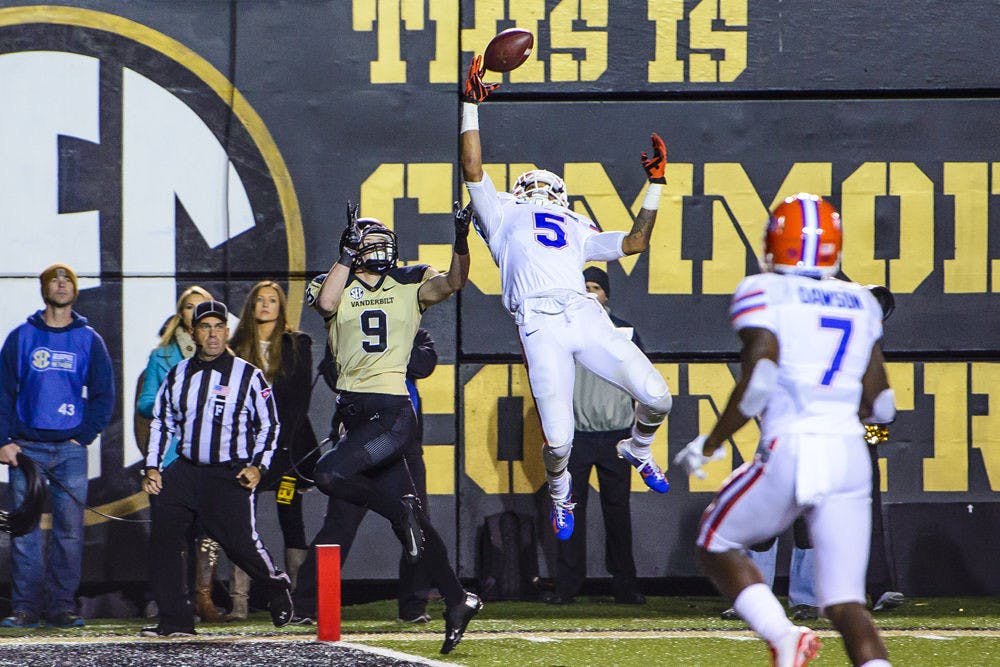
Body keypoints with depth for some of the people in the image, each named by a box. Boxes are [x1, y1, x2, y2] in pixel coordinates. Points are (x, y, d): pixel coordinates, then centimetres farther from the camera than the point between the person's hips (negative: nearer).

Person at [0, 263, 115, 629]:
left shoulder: (89, 340, 9)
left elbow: (104, 396, 10)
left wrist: (83, 436, -2)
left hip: (71, 448, 1)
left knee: (70, 529, -3)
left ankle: (62, 605, 1)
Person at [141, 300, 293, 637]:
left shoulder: (248, 375, -1)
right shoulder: (178, 375, 10)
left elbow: (269, 424, 4)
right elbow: (161, 422, 17)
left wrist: (258, 466, -8)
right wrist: (152, 467, 8)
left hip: (232, 473, -4)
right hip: (185, 470, 4)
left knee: (240, 542, -12)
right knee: (163, 535, -11)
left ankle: (277, 585, 22)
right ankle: (175, 620, -6)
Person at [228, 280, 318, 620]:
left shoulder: (297, 344, 6)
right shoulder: (238, 346, 11)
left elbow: (301, 395, 0)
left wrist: (283, 436, -9)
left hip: (288, 441, -2)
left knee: (290, 515, 0)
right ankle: (239, 600, -11)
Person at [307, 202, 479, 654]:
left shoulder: (410, 286, 6)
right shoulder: (338, 286, 11)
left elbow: (453, 282, -11)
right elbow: (327, 303, -11)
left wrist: (461, 241, -26)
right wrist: (348, 252, -9)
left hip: (392, 412, -4)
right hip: (354, 412, 4)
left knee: (330, 473, -24)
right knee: (409, 521, 5)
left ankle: (402, 512, -4)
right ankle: (456, 600, 12)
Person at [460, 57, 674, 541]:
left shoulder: (577, 230, 34)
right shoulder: (503, 212, 26)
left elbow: (634, 243, 33)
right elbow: (472, 169, 16)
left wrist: (655, 186, 31)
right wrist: (471, 105, 13)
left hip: (585, 315, 3)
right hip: (539, 320, -3)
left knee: (656, 398, -10)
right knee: (558, 440, -14)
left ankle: (637, 450, 24)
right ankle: (560, 491, 20)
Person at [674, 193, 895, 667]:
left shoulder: (763, 294, 0)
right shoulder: (859, 303, 16)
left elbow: (757, 384, -13)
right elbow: (881, 406, 15)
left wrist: (709, 445, -2)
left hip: (790, 452, -4)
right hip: (849, 455, 4)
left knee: (716, 546, 19)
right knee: (846, 603, 5)